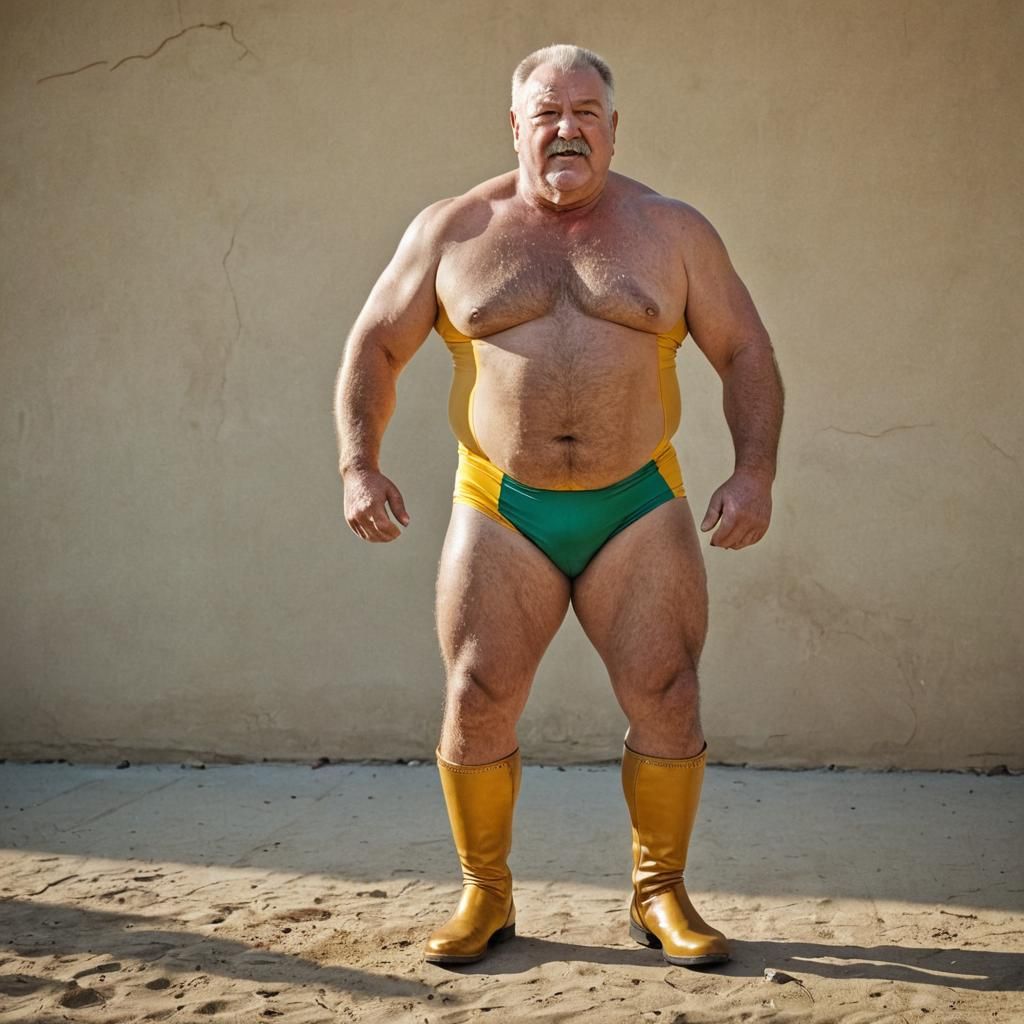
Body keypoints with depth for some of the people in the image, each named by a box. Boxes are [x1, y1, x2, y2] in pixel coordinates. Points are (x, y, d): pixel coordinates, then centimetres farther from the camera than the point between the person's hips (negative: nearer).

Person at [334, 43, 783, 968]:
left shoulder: (672, 231, 5)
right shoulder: (452, 232, 4)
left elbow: (746, 353, 5)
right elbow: (374, 346, 8)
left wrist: (755, 471, -9)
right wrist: (359, 465, -4)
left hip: (638, 509, 0)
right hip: (501, 512, 0)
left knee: (667, 699, -4)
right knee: (476, 702, -3)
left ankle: (661, 896, 15)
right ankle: (485, 896, 16)